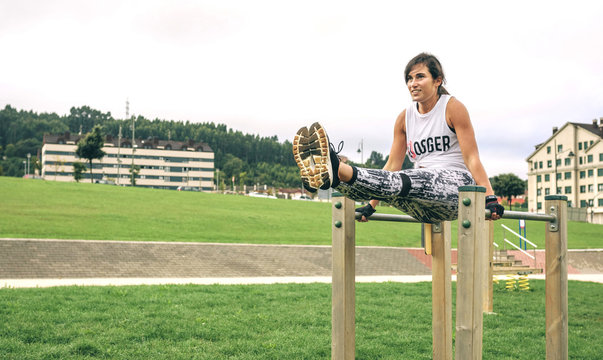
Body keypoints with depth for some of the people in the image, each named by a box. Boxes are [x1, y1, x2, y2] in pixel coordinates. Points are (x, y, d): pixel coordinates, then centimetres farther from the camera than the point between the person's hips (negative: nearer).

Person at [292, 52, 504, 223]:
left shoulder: (453, 107, 1)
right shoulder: (405, 118, 14)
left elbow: (471, 158, -5)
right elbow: (393, 165, 15)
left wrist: (490, 198, -16)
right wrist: (371, 206, 11)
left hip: (455, 186, -5)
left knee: (401, 182, -35)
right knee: (389, 182, -28)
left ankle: (337, 171, -59)